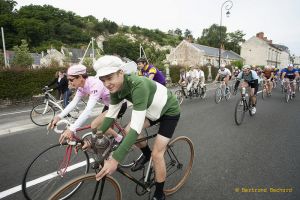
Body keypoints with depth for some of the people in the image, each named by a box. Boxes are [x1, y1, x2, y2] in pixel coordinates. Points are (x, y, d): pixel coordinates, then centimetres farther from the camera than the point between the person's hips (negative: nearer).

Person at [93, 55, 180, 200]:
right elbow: (111, 114, -4)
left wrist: (115, 159, -44)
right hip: (153, 110, 7)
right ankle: (146, 154, 22)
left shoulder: (138, 86, -40)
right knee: (127, 131, -8)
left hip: (170, 112, -7)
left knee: (156, 154, -8)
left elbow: (136, 128, -43)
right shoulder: (116, 88, -15)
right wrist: (99, 133, -16)